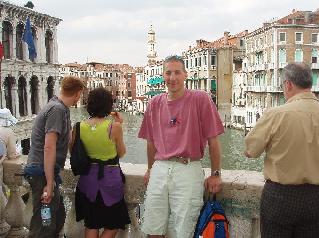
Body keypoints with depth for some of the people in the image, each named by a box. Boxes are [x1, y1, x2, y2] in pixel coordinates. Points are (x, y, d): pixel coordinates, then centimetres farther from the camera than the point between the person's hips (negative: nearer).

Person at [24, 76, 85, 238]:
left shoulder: (61, 108, 13)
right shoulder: (58, 109, -17)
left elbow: (68, 138, 25)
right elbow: (49, 147, -24)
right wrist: (49, 184, -24)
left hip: (42, 171, 10)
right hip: (42, 172, -10)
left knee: (58, 216, 20)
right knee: (44, 224, -3)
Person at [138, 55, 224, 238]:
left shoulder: (201, 99, -4)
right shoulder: (155, 104, 9)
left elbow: (213, 139, -3)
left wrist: (216, 174, -2)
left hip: (188, 170, -4)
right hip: (159, 169, 4)